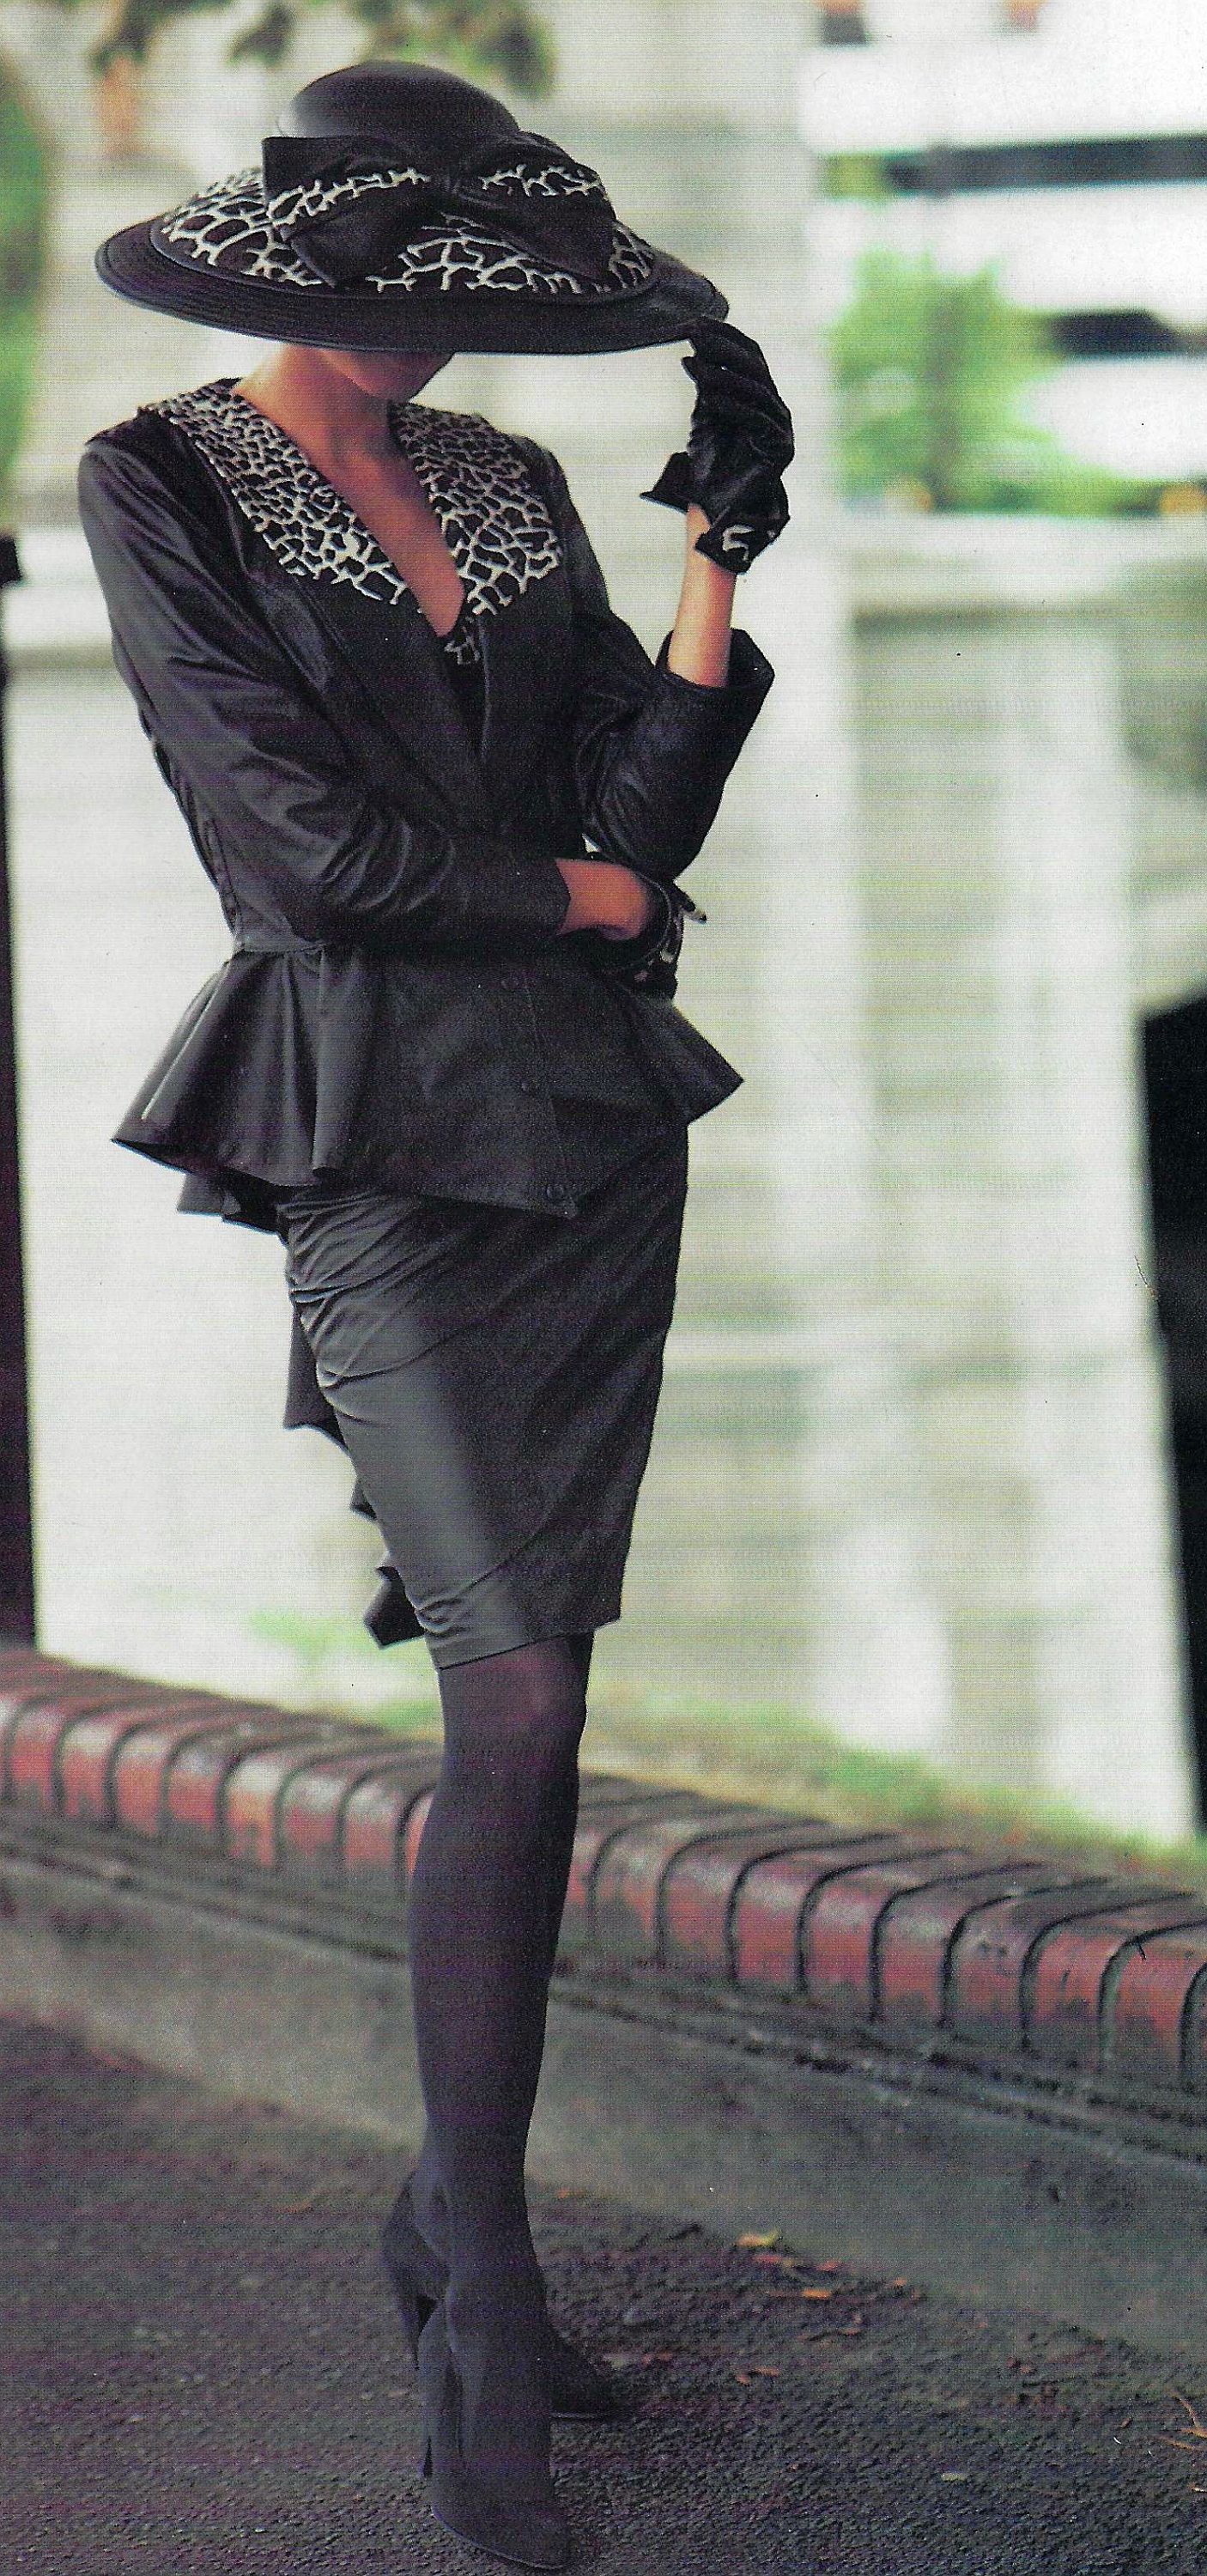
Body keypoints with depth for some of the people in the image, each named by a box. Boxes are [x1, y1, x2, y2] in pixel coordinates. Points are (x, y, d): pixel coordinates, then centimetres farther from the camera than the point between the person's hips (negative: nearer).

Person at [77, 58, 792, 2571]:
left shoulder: (509, 487, 13)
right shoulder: (164, 485, -3)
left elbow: (633, 814, 8)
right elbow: (305, 843, -10)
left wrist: (722, 565, 2)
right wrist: (576, 894, 0)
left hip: (589, 1113, 6)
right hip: (379, 1125, -6)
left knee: (530, 1686, 9)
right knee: (522, 1704, -13)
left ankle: (457, 2213, 22)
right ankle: (484, 2343, -7)